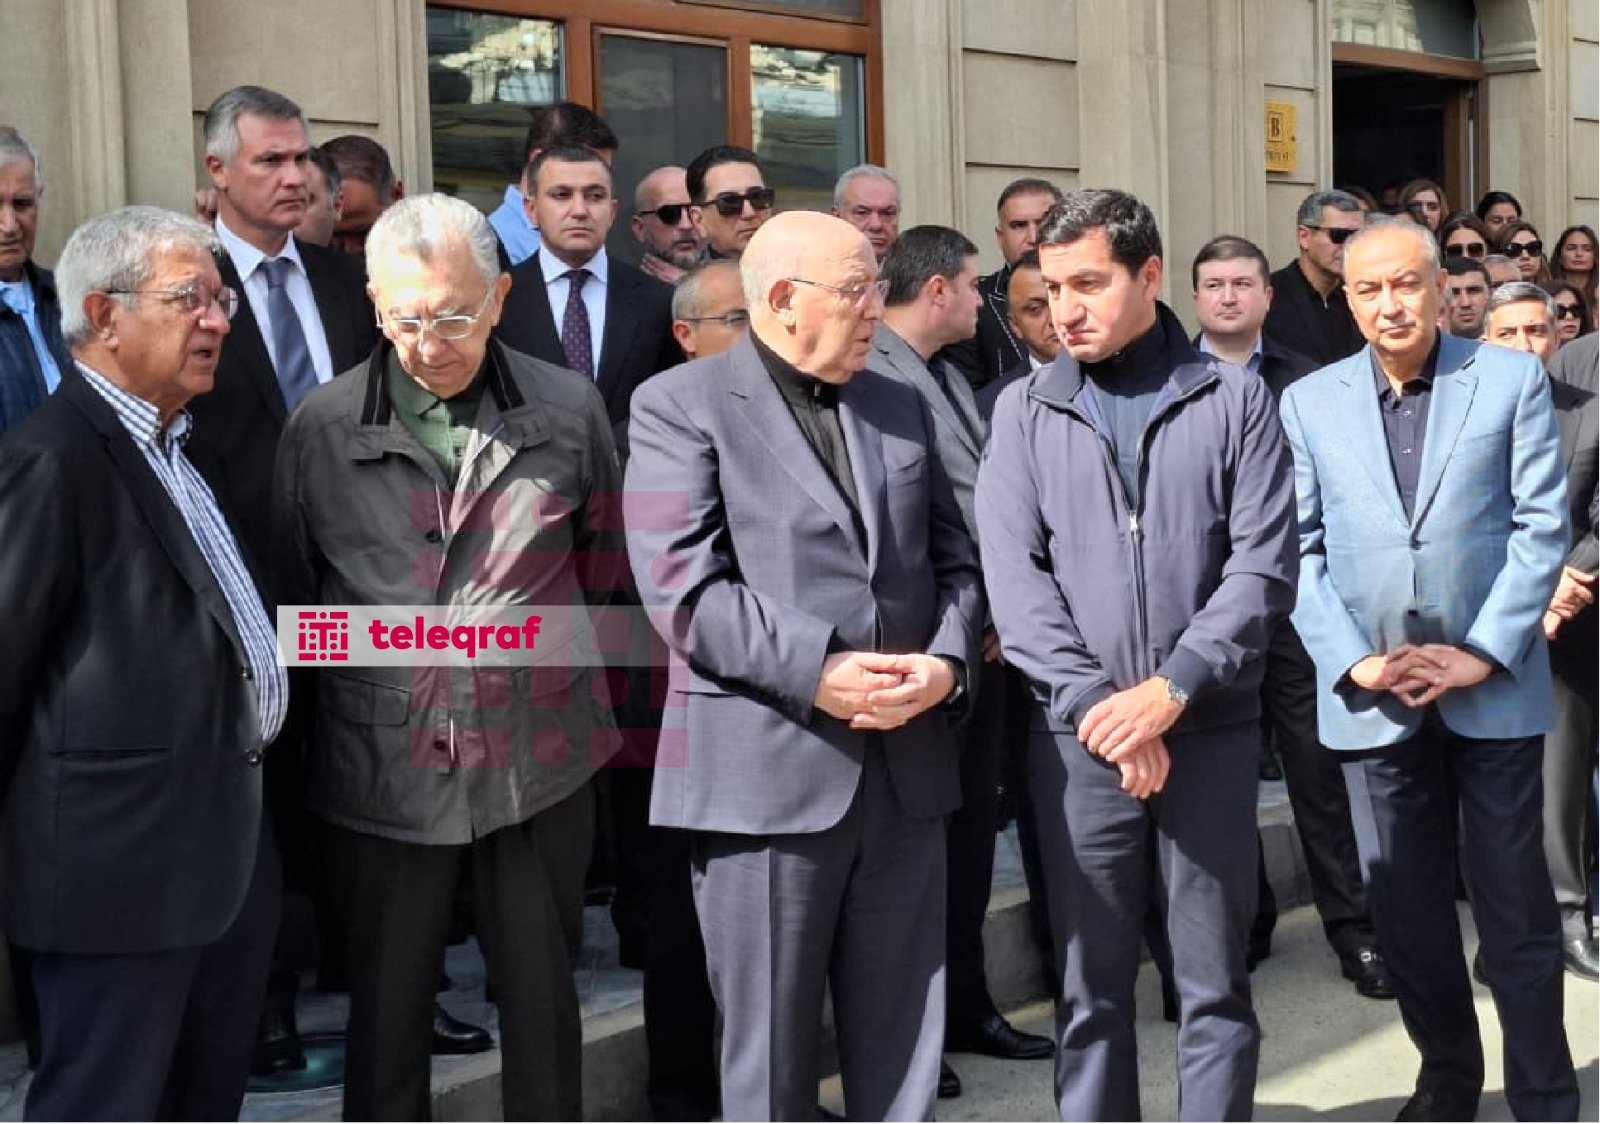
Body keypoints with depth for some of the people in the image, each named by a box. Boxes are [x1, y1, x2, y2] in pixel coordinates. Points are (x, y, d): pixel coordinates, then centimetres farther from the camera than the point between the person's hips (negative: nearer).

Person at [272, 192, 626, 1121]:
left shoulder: (570, 408, 0)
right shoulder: (322, 428, -2)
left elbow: (604, 562, 11)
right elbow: (294, 593, 7)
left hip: (540, 759, 1)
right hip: (385, 762, 0)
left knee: (543, 997, 12)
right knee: (387, 1005, 11)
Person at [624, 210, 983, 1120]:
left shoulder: (902, 407, 17)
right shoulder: (681, 406, -2)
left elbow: (954, 558, 14)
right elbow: (682, 584, -12)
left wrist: (948, 662, -7)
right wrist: (816, 672, -20)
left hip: (907, 768, 5)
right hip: (767, 771, -5)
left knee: (902, 1036, 11)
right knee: (771, 1047, 5)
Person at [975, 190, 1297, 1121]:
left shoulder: (1235, 398, 3)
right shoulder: (1025, 410, 6)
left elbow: (1265, 563, -5)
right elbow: (1014, 574, -2)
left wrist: (1171, 688, -14)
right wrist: (1096, 701, -13)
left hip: (1212, 730, -1)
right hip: (1078, 738, 1)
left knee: (1216, 984, 7)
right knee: (1092, 985, 8)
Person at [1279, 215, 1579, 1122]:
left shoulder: (1513, 380, 2)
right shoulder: (1309, 403, 6)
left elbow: (1542, 527, -3)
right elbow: (1300, 550, 2)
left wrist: (1482, 654, -11)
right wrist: (1354, 662, -10)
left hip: (1494, 687, -2)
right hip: (1374, 697, 2)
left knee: (1517, 904, 5)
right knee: (1406, 907, 10)